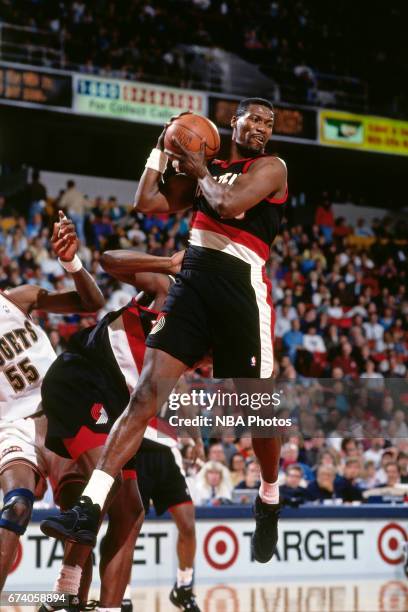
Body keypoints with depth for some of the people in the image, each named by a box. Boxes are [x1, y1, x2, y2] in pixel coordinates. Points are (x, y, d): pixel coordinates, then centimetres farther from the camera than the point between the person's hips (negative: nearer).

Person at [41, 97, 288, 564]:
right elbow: (147, 203, 18)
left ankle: (269, 503, 31)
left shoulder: (271, 167, 3)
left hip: (241, 287, -4)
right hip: (192, 281, 4)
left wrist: (200, 171, 2)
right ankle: (90, 508, -17)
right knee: (146, 393, -9)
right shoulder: (204, 169, 21)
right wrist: (162, 148, 17)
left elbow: (228, 204, -15)